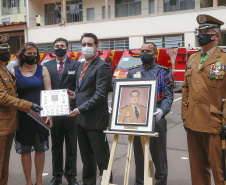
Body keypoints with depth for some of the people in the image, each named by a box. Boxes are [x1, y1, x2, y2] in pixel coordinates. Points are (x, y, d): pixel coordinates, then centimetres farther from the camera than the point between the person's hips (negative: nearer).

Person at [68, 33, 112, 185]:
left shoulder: (102, 67, -14)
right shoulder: (82, 66, 14)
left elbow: (100, 95, -20)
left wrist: (80, 109, -20)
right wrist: (75, 94, 3)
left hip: (95, 120, -9)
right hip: (81, 120, 9)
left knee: (101, 157, 4)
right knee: (87, 157, 20)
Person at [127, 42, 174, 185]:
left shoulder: (164, 73, 4)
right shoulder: (132, 72, 14)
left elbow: (168, 96, -5)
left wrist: (162, 111, -24)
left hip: (156, 120, -3)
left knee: (159, 157, 6)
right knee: (139, 156, 13)